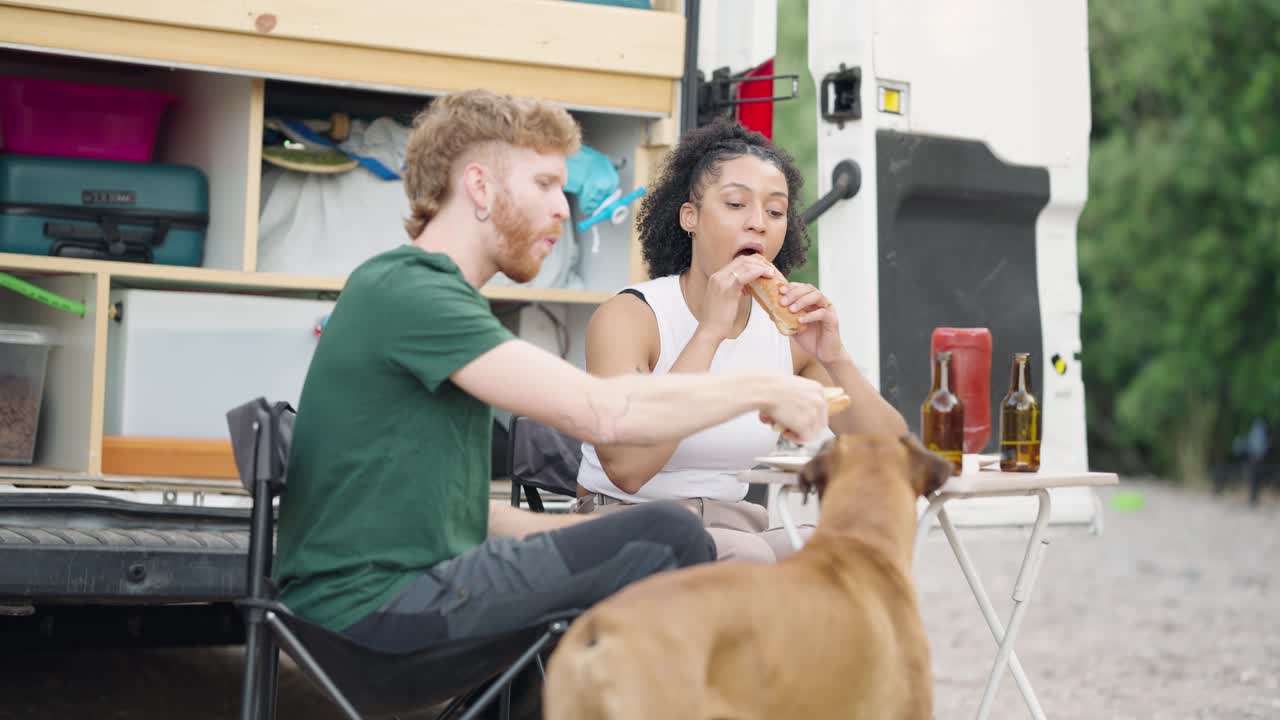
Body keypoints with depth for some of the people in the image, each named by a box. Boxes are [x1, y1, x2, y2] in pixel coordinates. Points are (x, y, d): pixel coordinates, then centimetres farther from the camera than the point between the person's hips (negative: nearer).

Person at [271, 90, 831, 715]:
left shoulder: (425, 291, 20)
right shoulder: (403, 290, -13)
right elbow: (602, 412, -22)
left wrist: (592, 537, 8)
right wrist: (762, 389, -10)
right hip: (371, 602, -10)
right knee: (667, 543, -16)